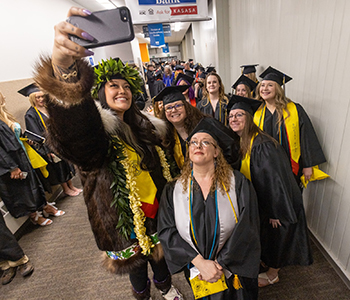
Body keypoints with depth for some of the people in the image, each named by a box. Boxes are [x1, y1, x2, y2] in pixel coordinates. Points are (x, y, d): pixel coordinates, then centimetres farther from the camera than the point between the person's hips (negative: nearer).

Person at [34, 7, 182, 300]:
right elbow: (74, 135, -46)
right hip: (122, 217, -4)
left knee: (159, 252, 27)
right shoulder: (93, 127, -19)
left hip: (155, 210, 5)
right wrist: (63, 68, -63)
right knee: (135, 261, 22)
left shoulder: (142, 126, 1)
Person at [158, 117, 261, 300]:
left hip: (235, 271, 0)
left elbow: (247, 228, -14)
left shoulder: (237, 183, -11)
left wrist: (220, 263, -16)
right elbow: (166, 231, -9)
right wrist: (200, 263, -17)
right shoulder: (173, 190, -7)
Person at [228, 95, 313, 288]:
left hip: (278, 202, -7)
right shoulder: (241, 142, -3)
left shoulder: (262, 145, -30)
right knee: (263, 235, 26)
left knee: (275, 237, 16)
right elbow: (241, 173, 8)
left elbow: (275, 179, -28)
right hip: (261, 200, 7)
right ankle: (266, 259, 52)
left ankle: (272, 275, 41)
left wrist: (275, 213, -22)